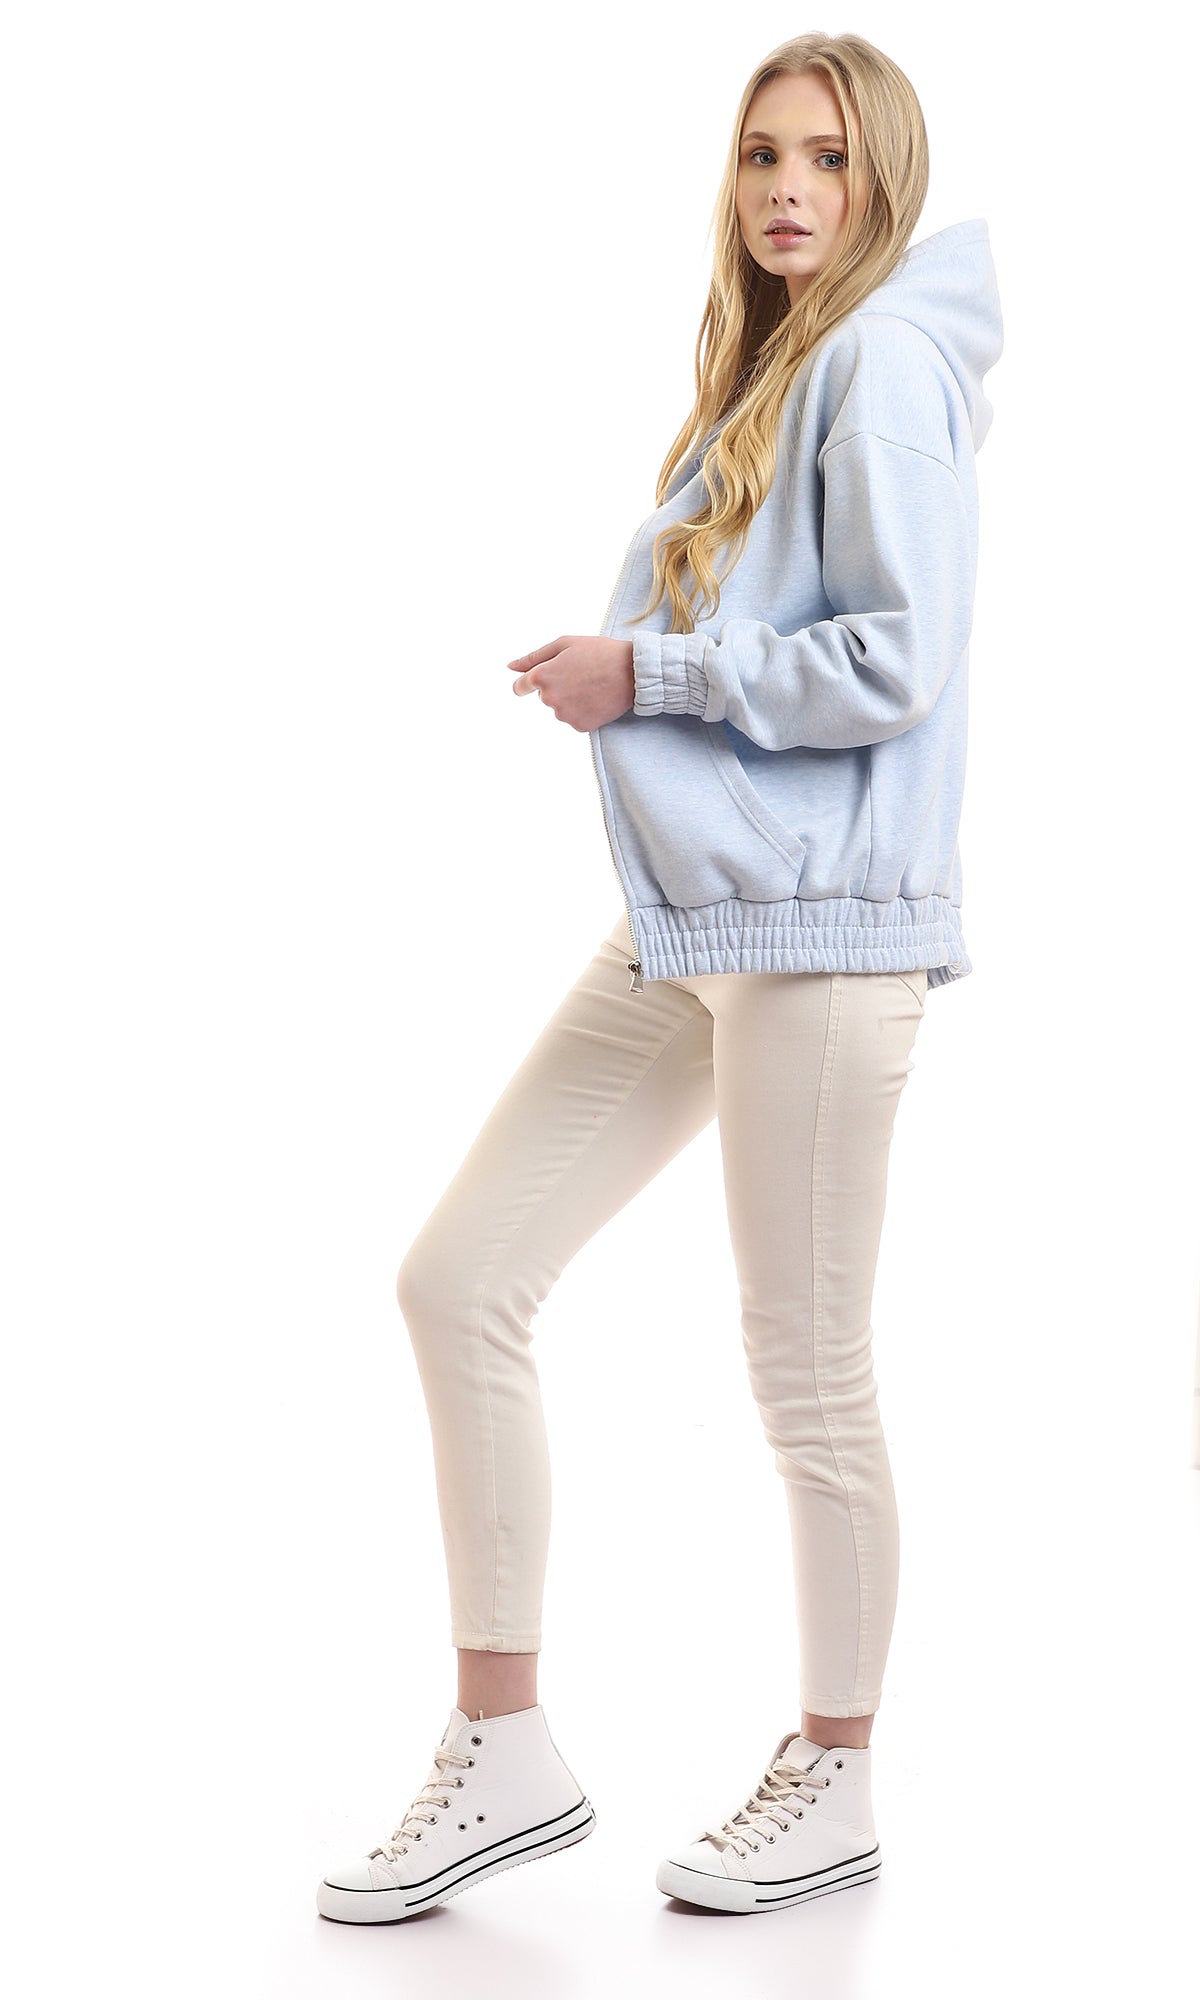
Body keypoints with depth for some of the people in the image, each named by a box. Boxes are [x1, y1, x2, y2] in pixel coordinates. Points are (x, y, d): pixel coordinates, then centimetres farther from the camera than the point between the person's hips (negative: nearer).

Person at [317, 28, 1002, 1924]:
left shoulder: (883, 358, -8)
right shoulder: (769, 368, 19)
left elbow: (895, 662, -17)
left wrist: (645, 673, -10)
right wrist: (617, 668, 7)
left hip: (820, 926, -9)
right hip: (682, 922, 9)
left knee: (807, 1377, 1)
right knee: (458, 1279, 5)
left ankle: (833, 1786, 21)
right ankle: (505, 1753, 14)